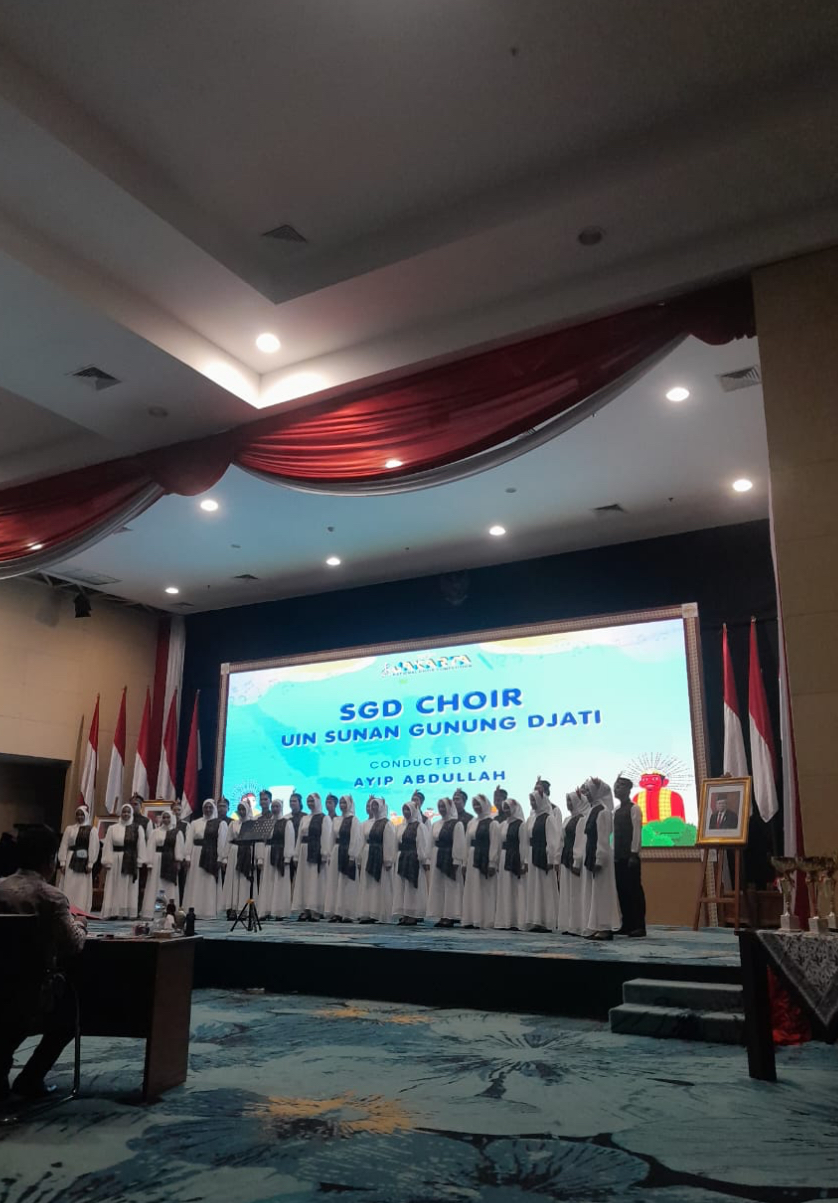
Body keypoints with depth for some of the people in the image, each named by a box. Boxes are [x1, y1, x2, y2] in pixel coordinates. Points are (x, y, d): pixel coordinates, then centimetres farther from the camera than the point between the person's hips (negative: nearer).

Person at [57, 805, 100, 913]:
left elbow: (93, 848, -1)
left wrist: (90, 864, -7)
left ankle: (81, 912, 2)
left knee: (82, 889, 0)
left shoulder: (92, 830, 2)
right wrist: (62, 862, -2)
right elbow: (64, 846, 5)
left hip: (84, 861, -2)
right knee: (68, 888, 1)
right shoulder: (69, 828, 7)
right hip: (70, 860, 2)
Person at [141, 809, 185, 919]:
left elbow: (179, 848, 1)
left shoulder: (177, 833, 6)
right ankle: (149, 912, 0)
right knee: (154, 887, -1)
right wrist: (149, 863, -6)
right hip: (157, 861, 0)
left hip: (170, 862, 0)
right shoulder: (155, 832, 6)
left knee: (170, 887, 2)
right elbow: (150, 848, 1)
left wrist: (178, 862, -8)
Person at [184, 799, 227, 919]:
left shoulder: (220, 823, 2)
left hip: (212, 856, -3)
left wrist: (220, 858, -10)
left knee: (210, 885, -1)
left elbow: (222, 842, -3)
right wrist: (187, 857, -3)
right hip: (196, 855, 3)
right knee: (195, 885, 5)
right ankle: (194, 911, 9)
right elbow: (189, 841, 6)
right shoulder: (195, 823, 10)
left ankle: (209, 912, 1)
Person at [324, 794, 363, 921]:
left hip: (347, 854, -7)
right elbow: (333, 838, 14)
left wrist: (352, 857, -17)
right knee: (334, 883, 6)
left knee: (346, 884, -4)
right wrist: (330, 855, 8)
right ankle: (336, 912, 10)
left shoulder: (353, 820, -7)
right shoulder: (336, 821, 13)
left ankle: (347, 913, 0)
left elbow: (356, 839, -12)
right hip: (336, 853, 7)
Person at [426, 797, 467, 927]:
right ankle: (442, 916, 12)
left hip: (450, 858, -7)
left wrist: (456, 862, -17)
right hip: (437, 858, 7)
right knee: (438, 888, 7)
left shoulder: (457, 824, -8)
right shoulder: (436, 825, 12)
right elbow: (432, 843, 14)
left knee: (450, 887, -3)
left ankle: (450, 916, 0)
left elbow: (459, 844, -12)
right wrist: (431, 860, 9)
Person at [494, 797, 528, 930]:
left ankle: (516, 921, 2)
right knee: (504, 891, 7)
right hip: (504, 860, 7)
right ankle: (505, 921, 11)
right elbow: (500, 844, 13)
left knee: (516, 890, -2)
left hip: (516, 859, -7)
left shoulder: (521, 824, -7)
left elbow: (523, 844, -11)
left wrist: (523, 862, -15)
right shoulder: (503, 824, 12)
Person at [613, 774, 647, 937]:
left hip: (630, 856, -7)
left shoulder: (634, 808, -6)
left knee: (634, 889, -5)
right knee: (622, 890, 8)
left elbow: (637, 831, -12)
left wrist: (634, 854, -17)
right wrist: (614, 853, 10)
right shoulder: (617, 811, 15)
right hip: (618, 856, 8)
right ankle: (627, 924, 14)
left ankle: (639, 926, 0)